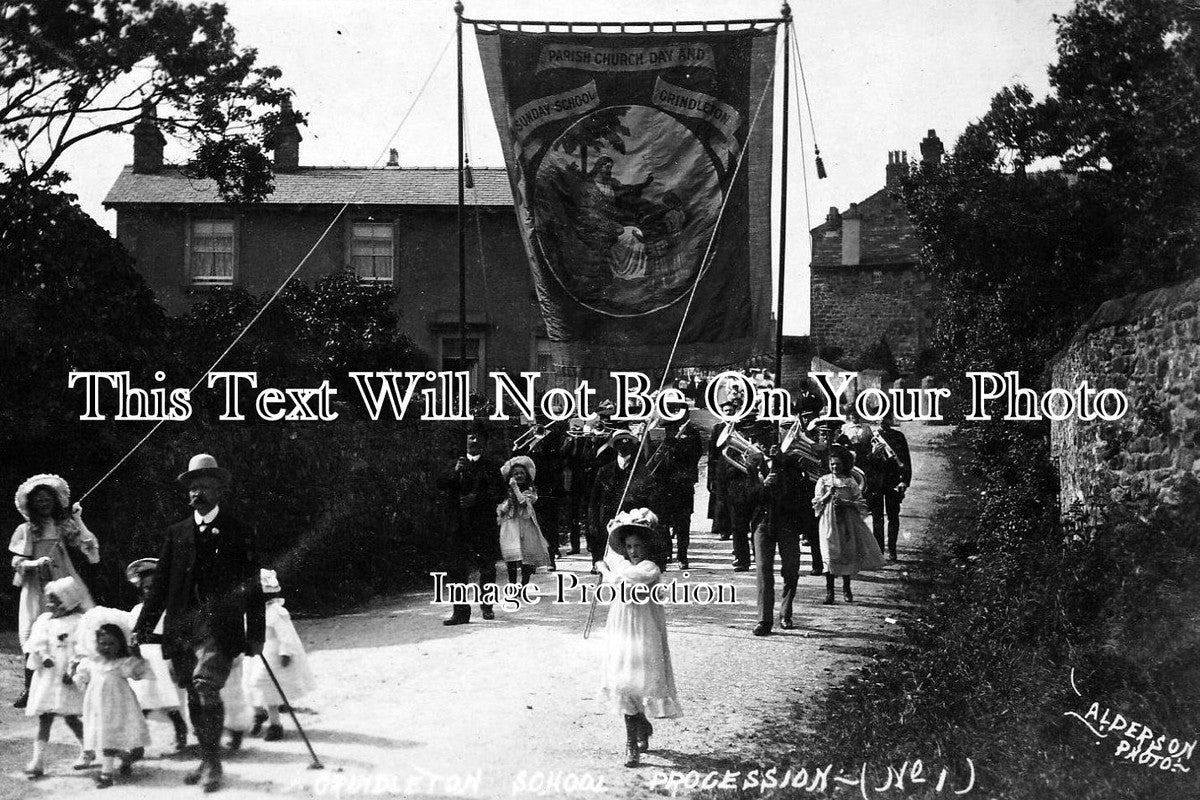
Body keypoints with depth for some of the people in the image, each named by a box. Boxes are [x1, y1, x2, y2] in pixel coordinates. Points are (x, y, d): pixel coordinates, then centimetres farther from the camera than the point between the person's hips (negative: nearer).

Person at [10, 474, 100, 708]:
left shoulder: (64, 526, 12)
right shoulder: (25, 530, 8)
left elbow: (89, 546, 1)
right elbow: (17, 563, 5)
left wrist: (78, 521, -5)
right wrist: (35, 563, -13)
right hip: (37, 587, -1)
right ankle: (30, 689, -1)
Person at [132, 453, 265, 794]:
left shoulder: (239, 532, 5)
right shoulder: (176, 534, 14)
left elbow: (252, 587, 4)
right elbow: (160, 585, 14)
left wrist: (256, 635, 0)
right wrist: (143, 626, 6)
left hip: (219, 628, -4)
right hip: (181, 627, 4)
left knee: (206, 686, -19)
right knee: (194, 696, 7)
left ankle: (212, 762, -10)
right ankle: (207, 760, 20)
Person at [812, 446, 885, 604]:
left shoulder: (851, 481, 5)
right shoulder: (824, 481, 7)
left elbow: (860, 503, 3)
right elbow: (816, 504, 4)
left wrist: (845, 502, -12)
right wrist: (828, 495, -12)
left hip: (848, 522, 1)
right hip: (829, 522, -1)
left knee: (848, 554, 2)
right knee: (829, 554, -8)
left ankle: (846, 588, 17)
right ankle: (829, 590, -5)